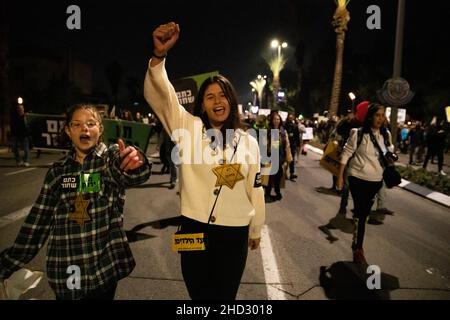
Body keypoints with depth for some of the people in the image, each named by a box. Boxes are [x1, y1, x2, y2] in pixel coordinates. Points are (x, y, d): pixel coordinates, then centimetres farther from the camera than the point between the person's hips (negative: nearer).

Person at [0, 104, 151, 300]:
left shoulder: (112, 157, -5)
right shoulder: (58, 171, 3)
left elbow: (131, 174, -29)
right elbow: (39, 221, 8)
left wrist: (135, 162, -52)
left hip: (105, 265, -2)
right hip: (64, 268, 3)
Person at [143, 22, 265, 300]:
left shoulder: (248, 142, 2)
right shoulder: (189, 128, -4)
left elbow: (255, 190, 8)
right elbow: (159, 95, -17)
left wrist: (256, 230, 14)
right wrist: (160, 54, -33)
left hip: (235, 231, 2)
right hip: (194, 227, -1)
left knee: (226, 294, 18)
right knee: (199, 293, 16)